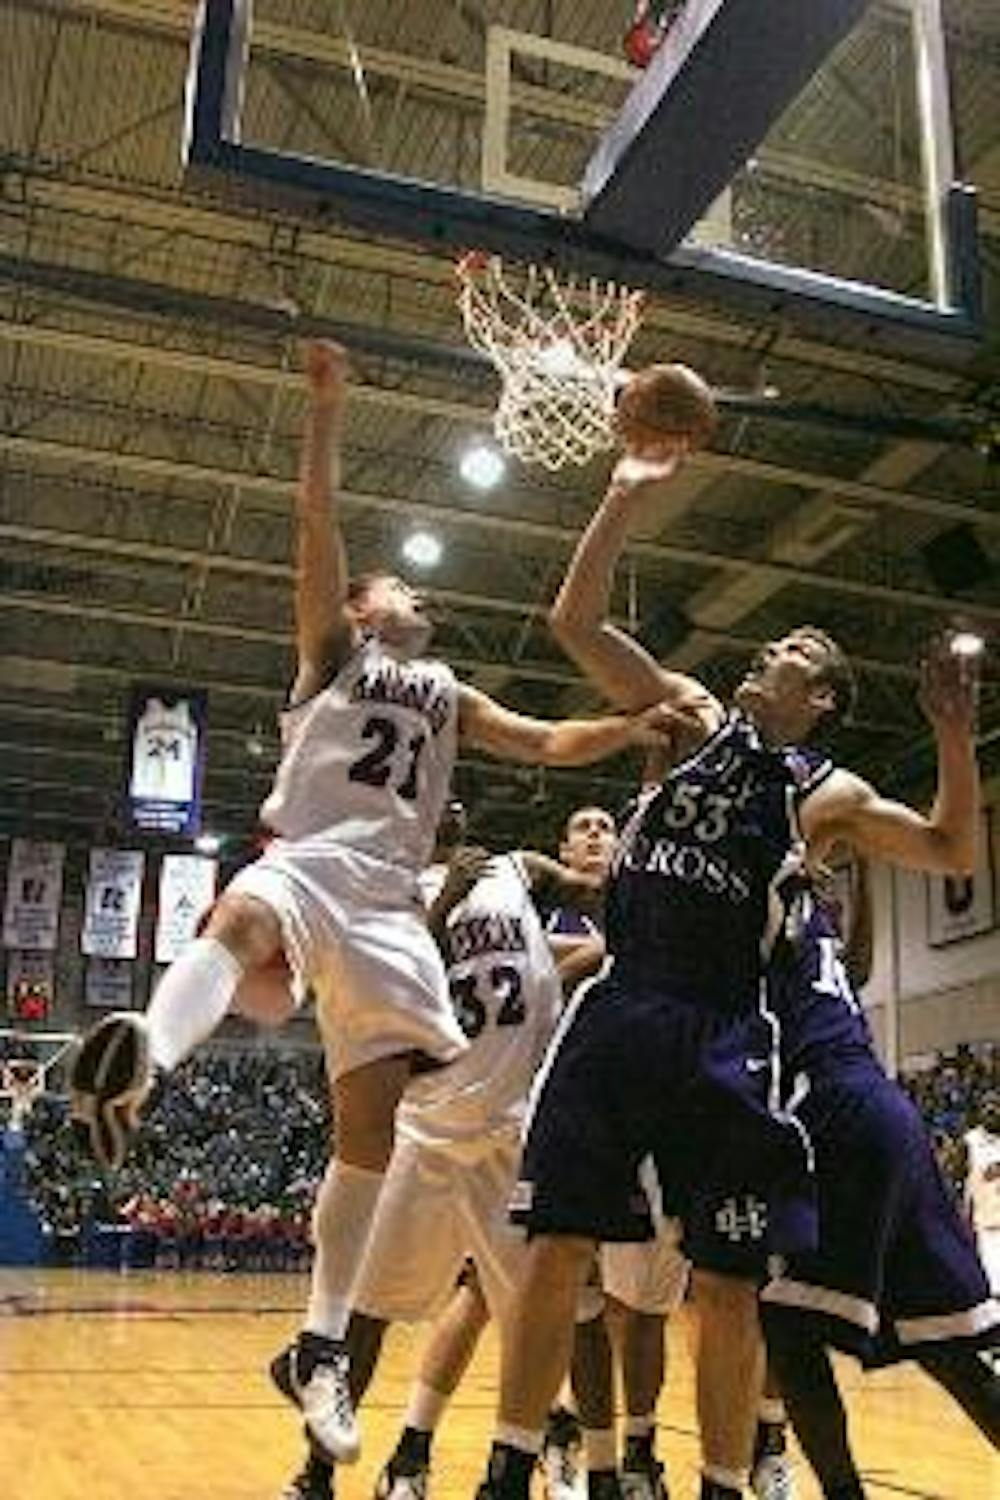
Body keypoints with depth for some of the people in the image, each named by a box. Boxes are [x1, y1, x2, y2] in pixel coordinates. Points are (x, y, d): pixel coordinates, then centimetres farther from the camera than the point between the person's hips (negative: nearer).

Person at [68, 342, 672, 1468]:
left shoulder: (447, 694, 28)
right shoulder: (333, 645, 15)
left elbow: (549, 745, 27)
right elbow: (316, 522, 3)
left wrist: (632, 725, 11)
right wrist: (328, 408, -4)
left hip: (388, 901, 5)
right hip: (304, 860, -5)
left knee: (373, 1121, -2)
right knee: (244, 919, -42)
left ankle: (321, 1347, 8)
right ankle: (142, 1058, -71)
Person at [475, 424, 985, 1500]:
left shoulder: (828, 795, 12)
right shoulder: (692, 717, 13)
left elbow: (954, 853, 13)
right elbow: (575, 621, 6)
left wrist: (954, 725, 1)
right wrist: (627, 498, -3)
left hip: (724, 1037, 0)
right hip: (617, 1014, 1)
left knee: (727, 1288, 4)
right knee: (555, 1251, 0)